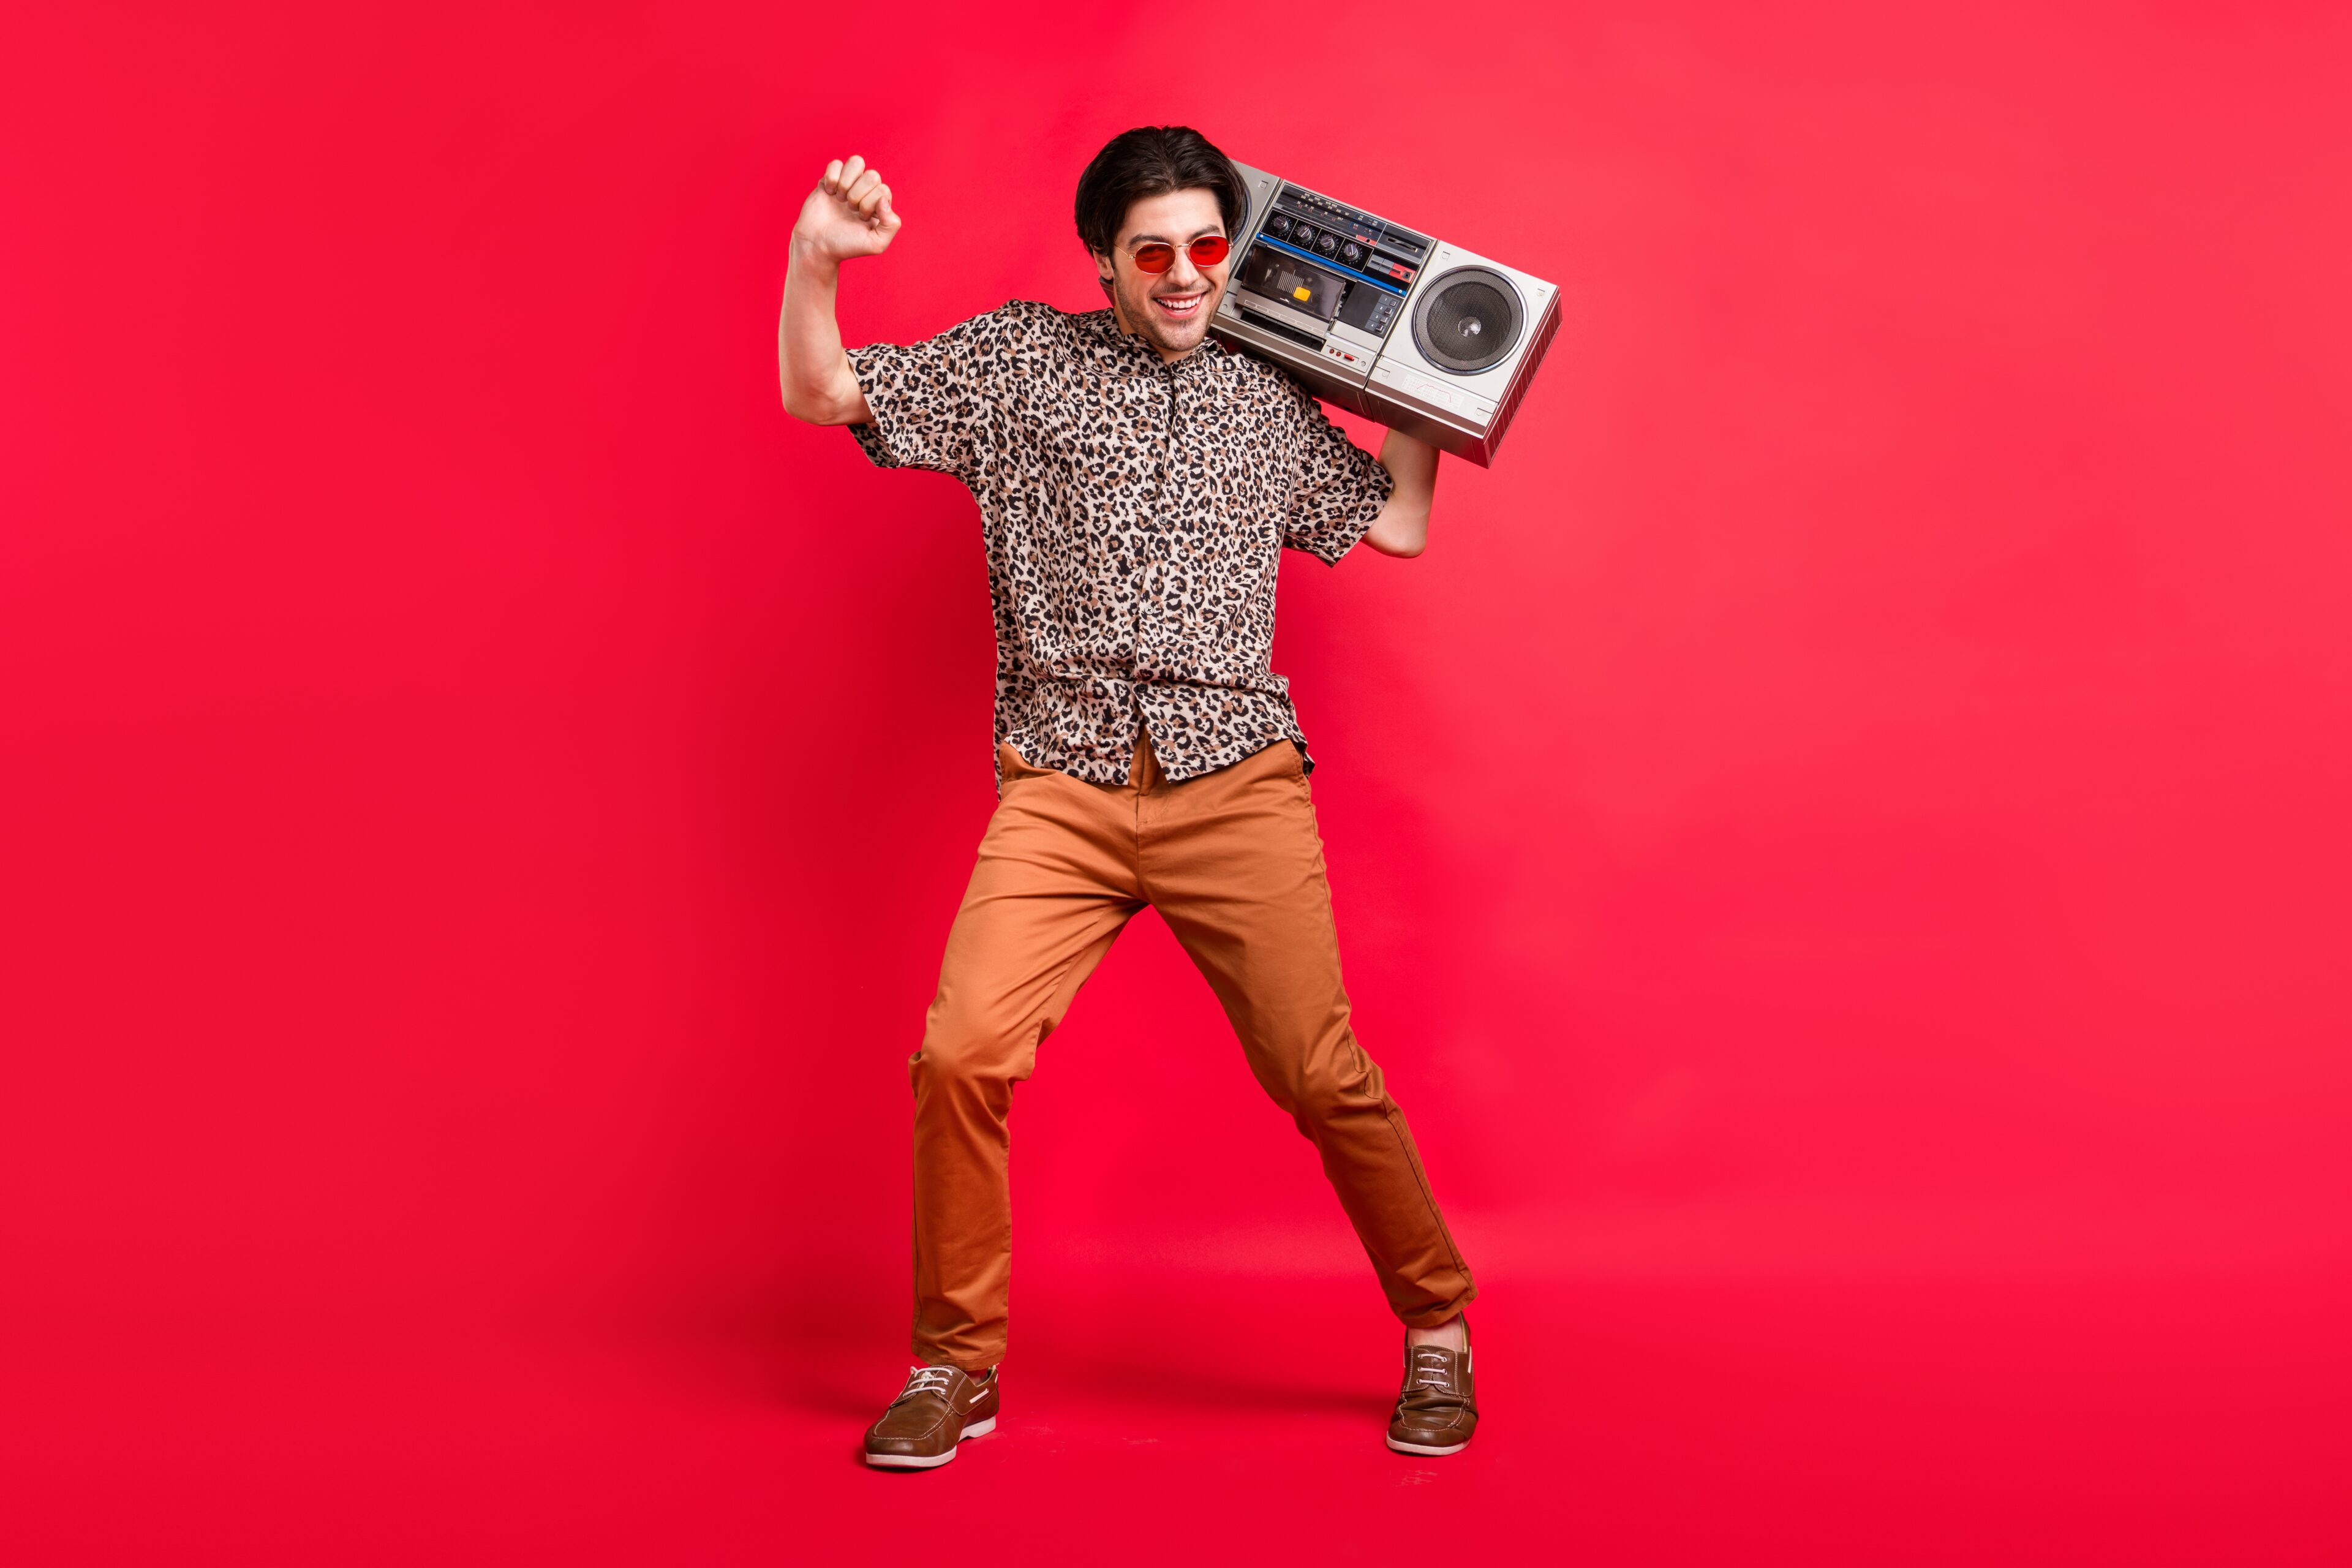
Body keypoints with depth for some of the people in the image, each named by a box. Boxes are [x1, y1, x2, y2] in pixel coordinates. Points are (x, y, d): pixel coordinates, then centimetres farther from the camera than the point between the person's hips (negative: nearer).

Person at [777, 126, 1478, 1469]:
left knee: (1324, 1079, -2)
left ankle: (1438, 1330, 22)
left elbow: (1399, 522, 26)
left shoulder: (1271, 404, 17)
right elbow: (821, 395, 7)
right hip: (1061, 791, -1)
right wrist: (816, 257, -10)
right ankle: (957, 1365, 4)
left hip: (1236, 788, 1)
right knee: (962, 1053, -17)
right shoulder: (1017, 360, 11)